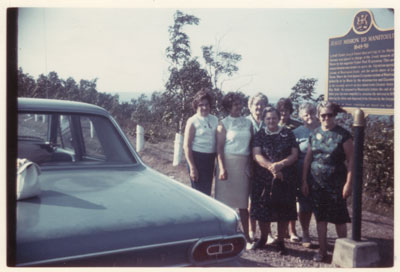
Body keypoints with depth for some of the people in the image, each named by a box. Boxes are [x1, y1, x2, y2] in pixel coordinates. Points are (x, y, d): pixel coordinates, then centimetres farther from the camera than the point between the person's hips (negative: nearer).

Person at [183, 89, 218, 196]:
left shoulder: (214, 120, 6)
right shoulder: (192, 121, -9)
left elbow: (217, 141, 12)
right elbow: (186, 146, -10)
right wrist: (192, 167, -13)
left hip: (210, 158, 5)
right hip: (197, 158, -5)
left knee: (207, 191, 16)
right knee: (199, 191, -1)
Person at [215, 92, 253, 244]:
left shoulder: (247, 123, 10)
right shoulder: (224, 124, -1)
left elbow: (252, 145, 11)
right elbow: (219, 147, -5)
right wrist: (222, 168, -14)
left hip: (244, 163, 3)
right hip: (228, 162, -3)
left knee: (243, 200, 7)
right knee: (225, 199, 0)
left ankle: (246, 234, 14)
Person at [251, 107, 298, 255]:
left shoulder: (288, 134, 7)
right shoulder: (259, 135, 7)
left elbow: (294, 154, 1)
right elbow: (256, 155, -4)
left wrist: (280, 165, -16)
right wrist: (270, 166, -20)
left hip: (285, 177, 0)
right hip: (263, 177, 0)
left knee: (284, 209, 1)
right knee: (262, 208, 3)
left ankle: (280, 241, 16)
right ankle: (263, 237, 25)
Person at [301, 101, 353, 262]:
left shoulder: (343, 135, -6)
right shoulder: (314, 134, 6)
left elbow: (350, 160, -8)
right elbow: (307, 158, 9)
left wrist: (348, 183, -14)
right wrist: (304, 181, 6)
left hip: (336, 184, -4)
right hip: (317, 183, 4)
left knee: (339, 219, 4)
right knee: (320, 218, 10)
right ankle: (322, 250, 21)